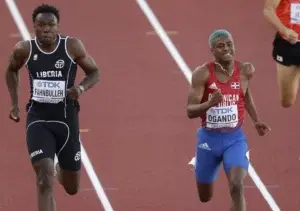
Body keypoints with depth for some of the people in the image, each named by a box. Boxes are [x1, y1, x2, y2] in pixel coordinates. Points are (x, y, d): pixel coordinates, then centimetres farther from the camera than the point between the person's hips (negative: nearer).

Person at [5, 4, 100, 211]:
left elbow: (95, 73, 2)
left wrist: (81, 88, -18)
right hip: (38, 119, -1)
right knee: (45, 178, -20)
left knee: (72, 188, 15)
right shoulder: (24, 50, -7)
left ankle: (62, 170, 53)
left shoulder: (72, 46, -11)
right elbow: (12, 71, 15)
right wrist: (15, 104, 8)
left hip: (66, 118, 1)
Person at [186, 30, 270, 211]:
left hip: (235, 139, 1)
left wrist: (256, 121, 8)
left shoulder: (245, 71, -6)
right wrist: (209, 103, -36)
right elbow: (190, 111, -17)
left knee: (237, 187, -24)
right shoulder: (202, 74, -15)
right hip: (208, 138, -1)